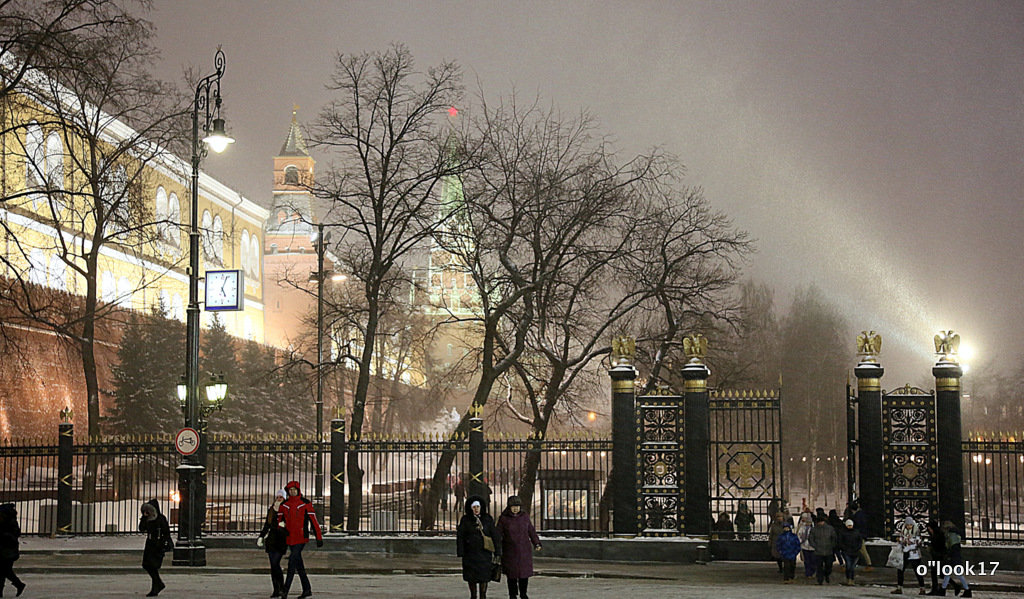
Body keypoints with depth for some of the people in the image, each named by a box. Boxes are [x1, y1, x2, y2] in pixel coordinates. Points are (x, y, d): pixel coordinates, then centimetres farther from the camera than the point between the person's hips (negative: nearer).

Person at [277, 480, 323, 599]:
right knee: (299, 565, 10)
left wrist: (319, 538, -7)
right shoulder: (284, 505, 9)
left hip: (301, 538, -5)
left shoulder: (306, 503, -3)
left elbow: (314, 521, -4)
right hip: (290, 539, 5)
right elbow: (278, 521, 15)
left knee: (292, 561, -17)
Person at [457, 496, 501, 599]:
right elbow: (460, 536, -1)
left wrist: (497, 553, -3)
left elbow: (495, 535, 2)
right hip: (470, 553, 0)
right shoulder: (465, 520, -1)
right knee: (471, 576, 5)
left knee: (484, 575, -2)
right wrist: (461, 553, -7)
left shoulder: (487, 519, 1)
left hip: (484, 551, 0)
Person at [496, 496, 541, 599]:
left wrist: (537, 543, 2)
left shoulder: (525, 516, 3)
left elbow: (531, 531, 10)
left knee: (525, 572, 2)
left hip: (524, 550, 2)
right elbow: (498, 534, -4)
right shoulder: (503, 518, -3)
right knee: (511, 573, 1)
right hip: (510, 551, -2)